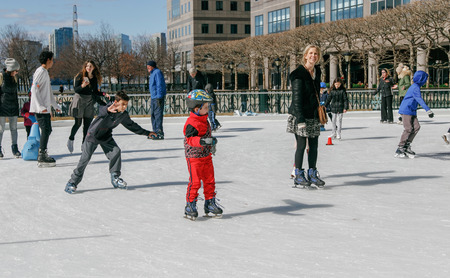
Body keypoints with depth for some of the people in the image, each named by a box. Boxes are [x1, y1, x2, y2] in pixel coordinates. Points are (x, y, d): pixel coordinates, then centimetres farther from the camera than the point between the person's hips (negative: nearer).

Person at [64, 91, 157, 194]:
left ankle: (115, 178, 3)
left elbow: (132, 126, 11)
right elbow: (101, 110, -52)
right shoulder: (108, 108, -26)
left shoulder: (124, 115, -6)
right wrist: (108, 110, -76)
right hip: (93, 134, -5)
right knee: (85, 157, -9)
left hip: (106, 137, 6)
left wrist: (147, 133, 14)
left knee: (116, 151, -13)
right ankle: (73, 182, 2)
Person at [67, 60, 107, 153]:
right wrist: (82, 86, -31)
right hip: (79, 99, -5)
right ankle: (71, 139, 14)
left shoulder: (95, 78, 6)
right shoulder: (80, 76, -9)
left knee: (87, 124, 3)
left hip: (89, 100, 5)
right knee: (78, 123, -6)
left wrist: (104, 94, 0)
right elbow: (75, 89, -13)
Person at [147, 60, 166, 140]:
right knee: (153, 115, 12)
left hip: (158, 98, -10)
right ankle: (156, 132, 18)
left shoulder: (157, 72, -10)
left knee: (158, 115, -12)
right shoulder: (152, 74, 21)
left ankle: (160, 133, -14)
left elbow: (160, 85, -18)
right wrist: (151, 99, 25)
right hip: (153, 98, 10)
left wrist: (159, 97, -23)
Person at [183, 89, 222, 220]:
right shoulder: (191, 123, -20)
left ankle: (210, 203, 23)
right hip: (194, 157, -9)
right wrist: (203, 141, -43)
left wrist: (212, 143, 35)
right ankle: (190, 206, 6)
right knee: (195, 182, -6)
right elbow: (190, 139, -31)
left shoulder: (204, 120, 10)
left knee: (209, 180, 11)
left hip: (206, 156, 9)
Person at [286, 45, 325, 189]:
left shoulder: (317, 72, 10)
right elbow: (297, 97, -15)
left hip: (313, 115, 7)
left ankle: (312, 174, 19)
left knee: (314, 145, 8)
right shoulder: (299, 73, -12)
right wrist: (300, 119, -20)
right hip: (300, 115, -7)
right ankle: (298, 175, 11)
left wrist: (319, 111, 18)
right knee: (301, 145, -1)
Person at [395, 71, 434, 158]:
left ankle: (407, 146, 3)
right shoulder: (415, 88, -16)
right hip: (406, 111, -10)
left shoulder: (415, 86, 16)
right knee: (408, 129, -12)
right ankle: (400, 149, -6)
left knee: (416, 127, -1)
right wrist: (428, 110, -37)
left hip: (412, 111, 10)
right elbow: (420, 100, -29)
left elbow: (418, 99, 33)